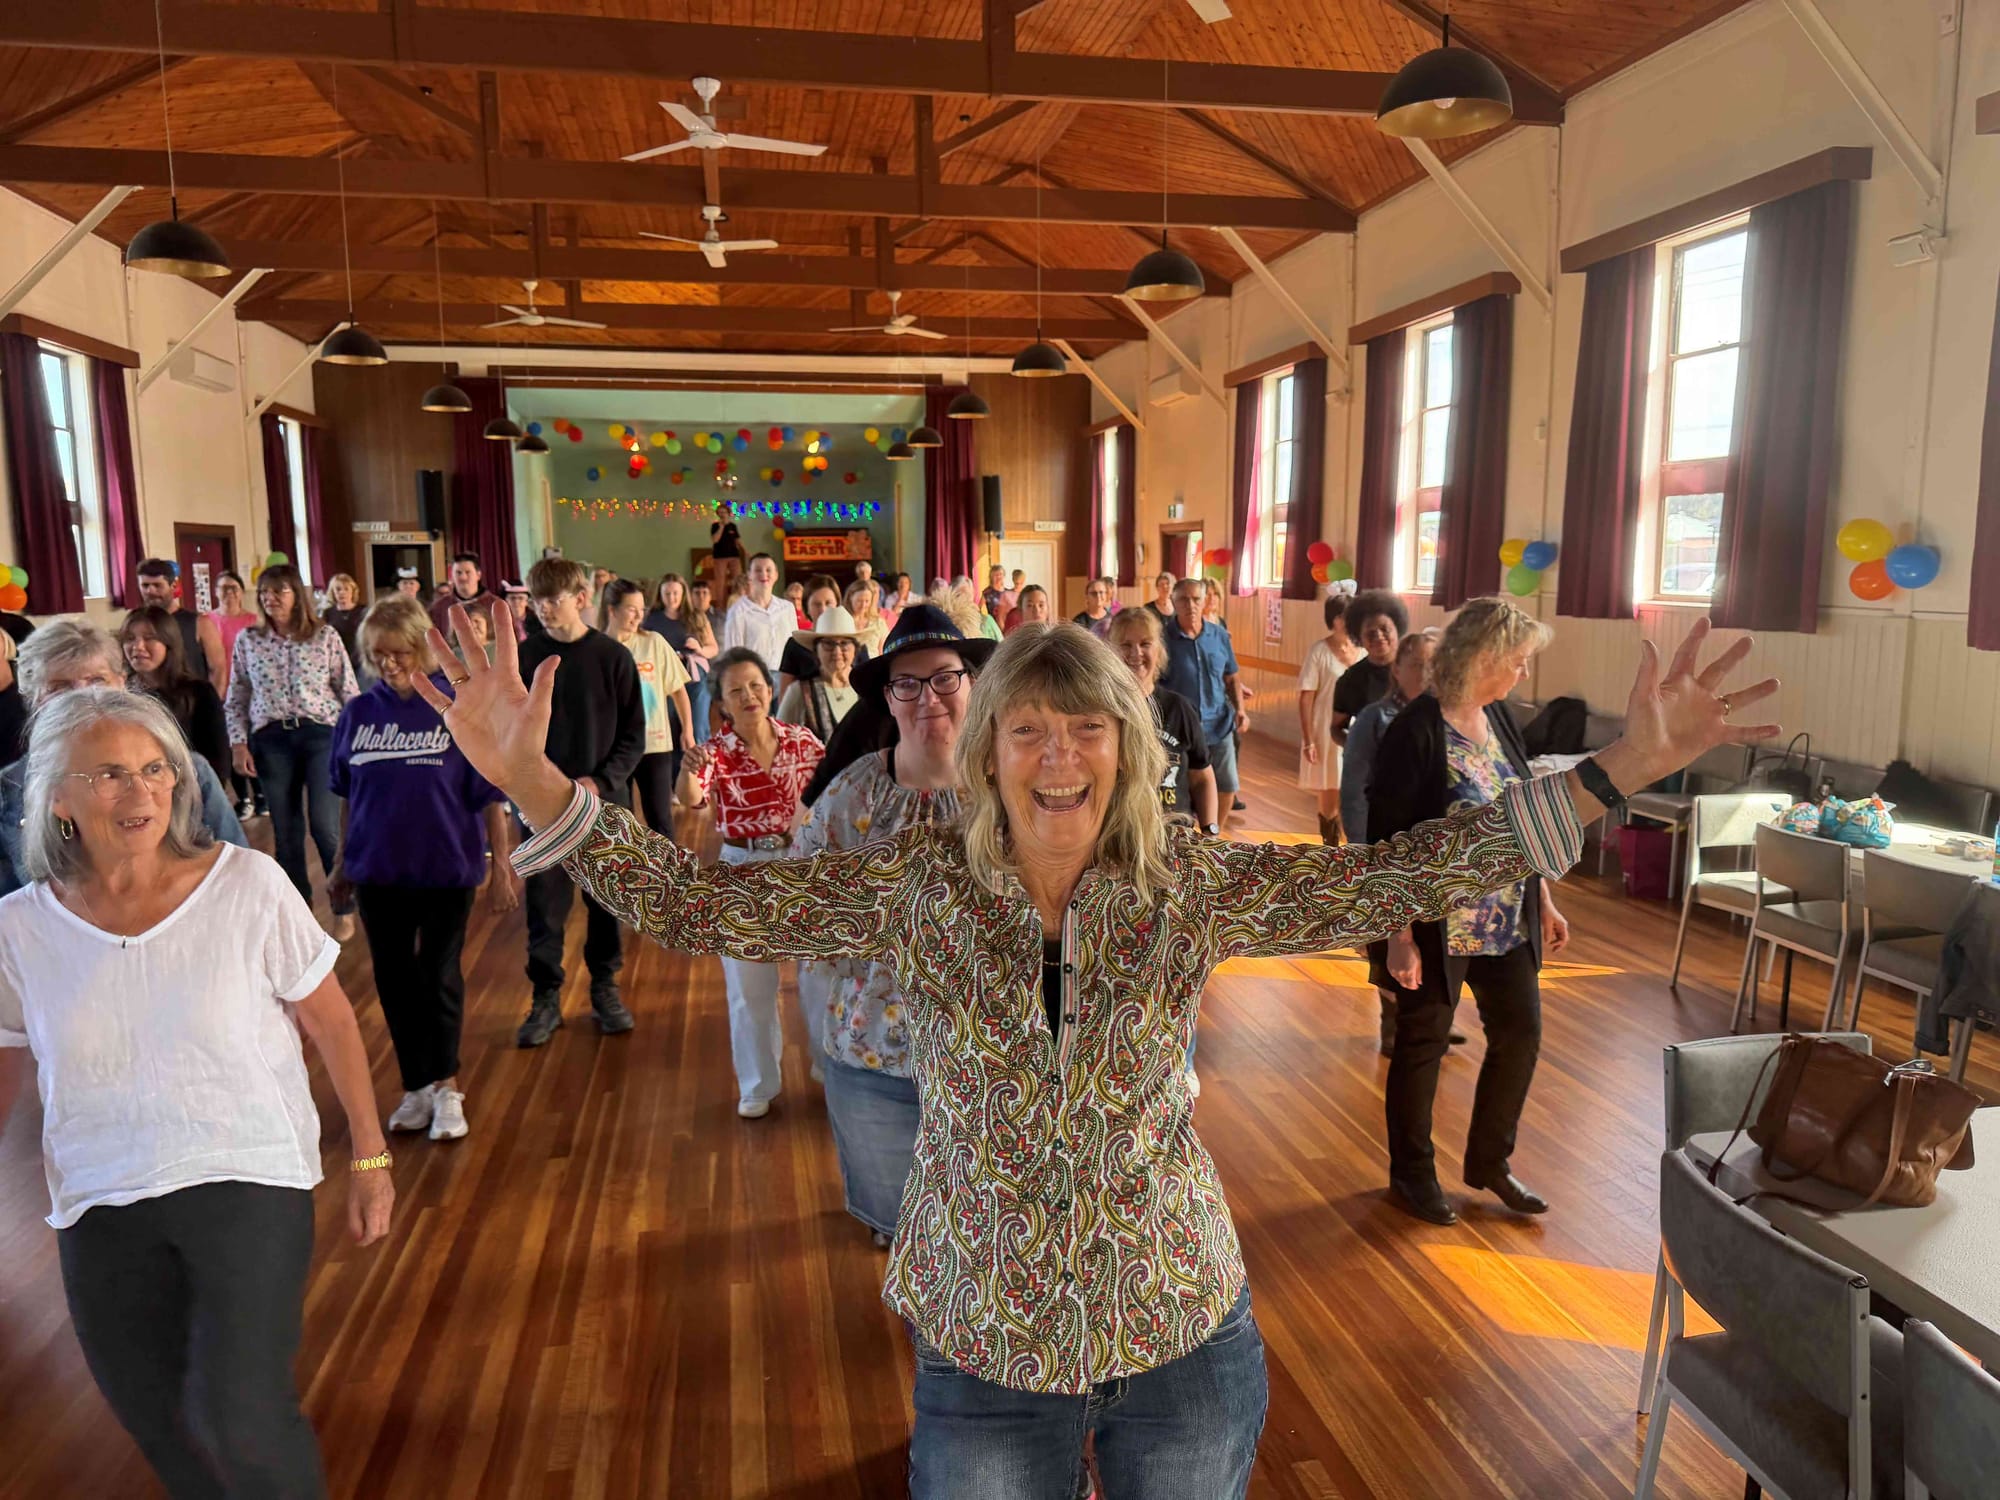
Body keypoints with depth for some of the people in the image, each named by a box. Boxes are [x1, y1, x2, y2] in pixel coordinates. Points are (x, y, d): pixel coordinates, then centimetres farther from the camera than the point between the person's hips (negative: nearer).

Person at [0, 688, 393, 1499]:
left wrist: (369, 1157, -2)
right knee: (161, 1429, 16)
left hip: (248, 1180, -3)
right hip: (101, 1207, 3)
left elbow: (330, 1021, -4)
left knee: (240, 1417, -13)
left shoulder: (247, 885, -12)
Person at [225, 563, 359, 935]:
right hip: (271, 740, 3)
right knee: (285, 829, 8)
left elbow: (348, 691, 2)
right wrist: (238, 743, 3)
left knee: (325, 826, -7)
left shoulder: (325, 637, 0)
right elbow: (236, 698, 11)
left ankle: (344, 907, 9)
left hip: (321, 735, -2)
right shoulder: (248, 640, 6)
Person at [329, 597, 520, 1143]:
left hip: (446, 868, -4)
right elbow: (346, 795, 10)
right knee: (393, 977, 12)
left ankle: (445, 1086, 22)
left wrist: (502, 865, -8)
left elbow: (490, 794, -9)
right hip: (378, 869, 4)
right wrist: (344, 860, 15)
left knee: (438, 975, 5)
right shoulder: (359, 713, 0)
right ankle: (417, 1086, 27)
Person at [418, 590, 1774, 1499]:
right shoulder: (917, 887, -14)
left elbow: (1396, 879, -12)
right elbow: (696, 903, -15)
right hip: (984, 1348, -1)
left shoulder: (1191, 886, -11)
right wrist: (538, 787, -27)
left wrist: (1619, 770, -17)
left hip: (1182, 1332, 1)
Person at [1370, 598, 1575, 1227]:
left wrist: (1544, 901, 15)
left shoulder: (1498, 719, 4)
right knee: (1422, 1044, 9)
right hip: (1439, 926, -7)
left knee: (1520, 1033, 14)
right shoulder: (1416, 732, -19)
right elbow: (1387, 842, -18)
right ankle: (1411, 1173, 30)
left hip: (1508, 922, 7)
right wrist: (1400, 935, -20)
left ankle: (1489, 1160, 35)